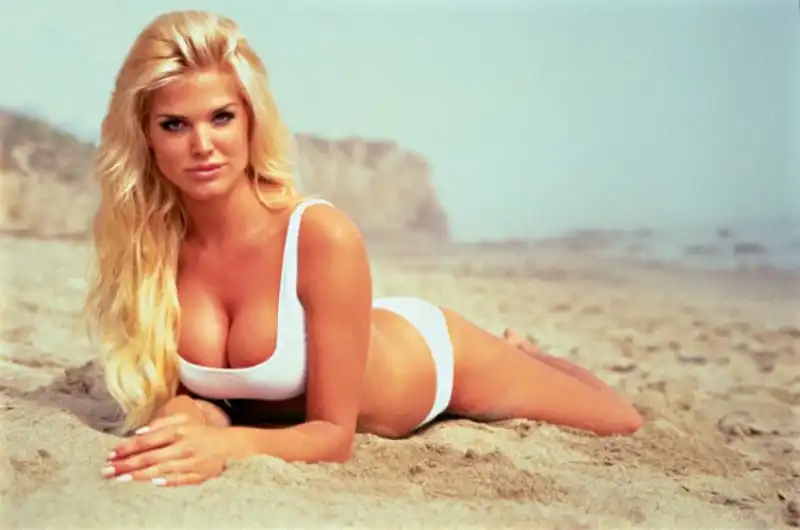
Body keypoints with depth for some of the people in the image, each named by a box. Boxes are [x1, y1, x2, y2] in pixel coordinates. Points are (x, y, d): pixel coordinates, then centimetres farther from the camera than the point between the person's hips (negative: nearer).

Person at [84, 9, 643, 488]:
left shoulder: (323, 235, -40)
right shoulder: (144, 241, -26)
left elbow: (334, 434, -32)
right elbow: (178, 388, -15)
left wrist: (229, 444, -50)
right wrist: (187, 414, -38)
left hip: (429, 354, -3)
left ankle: (521, 353, 49)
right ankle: (513, 348, 55)